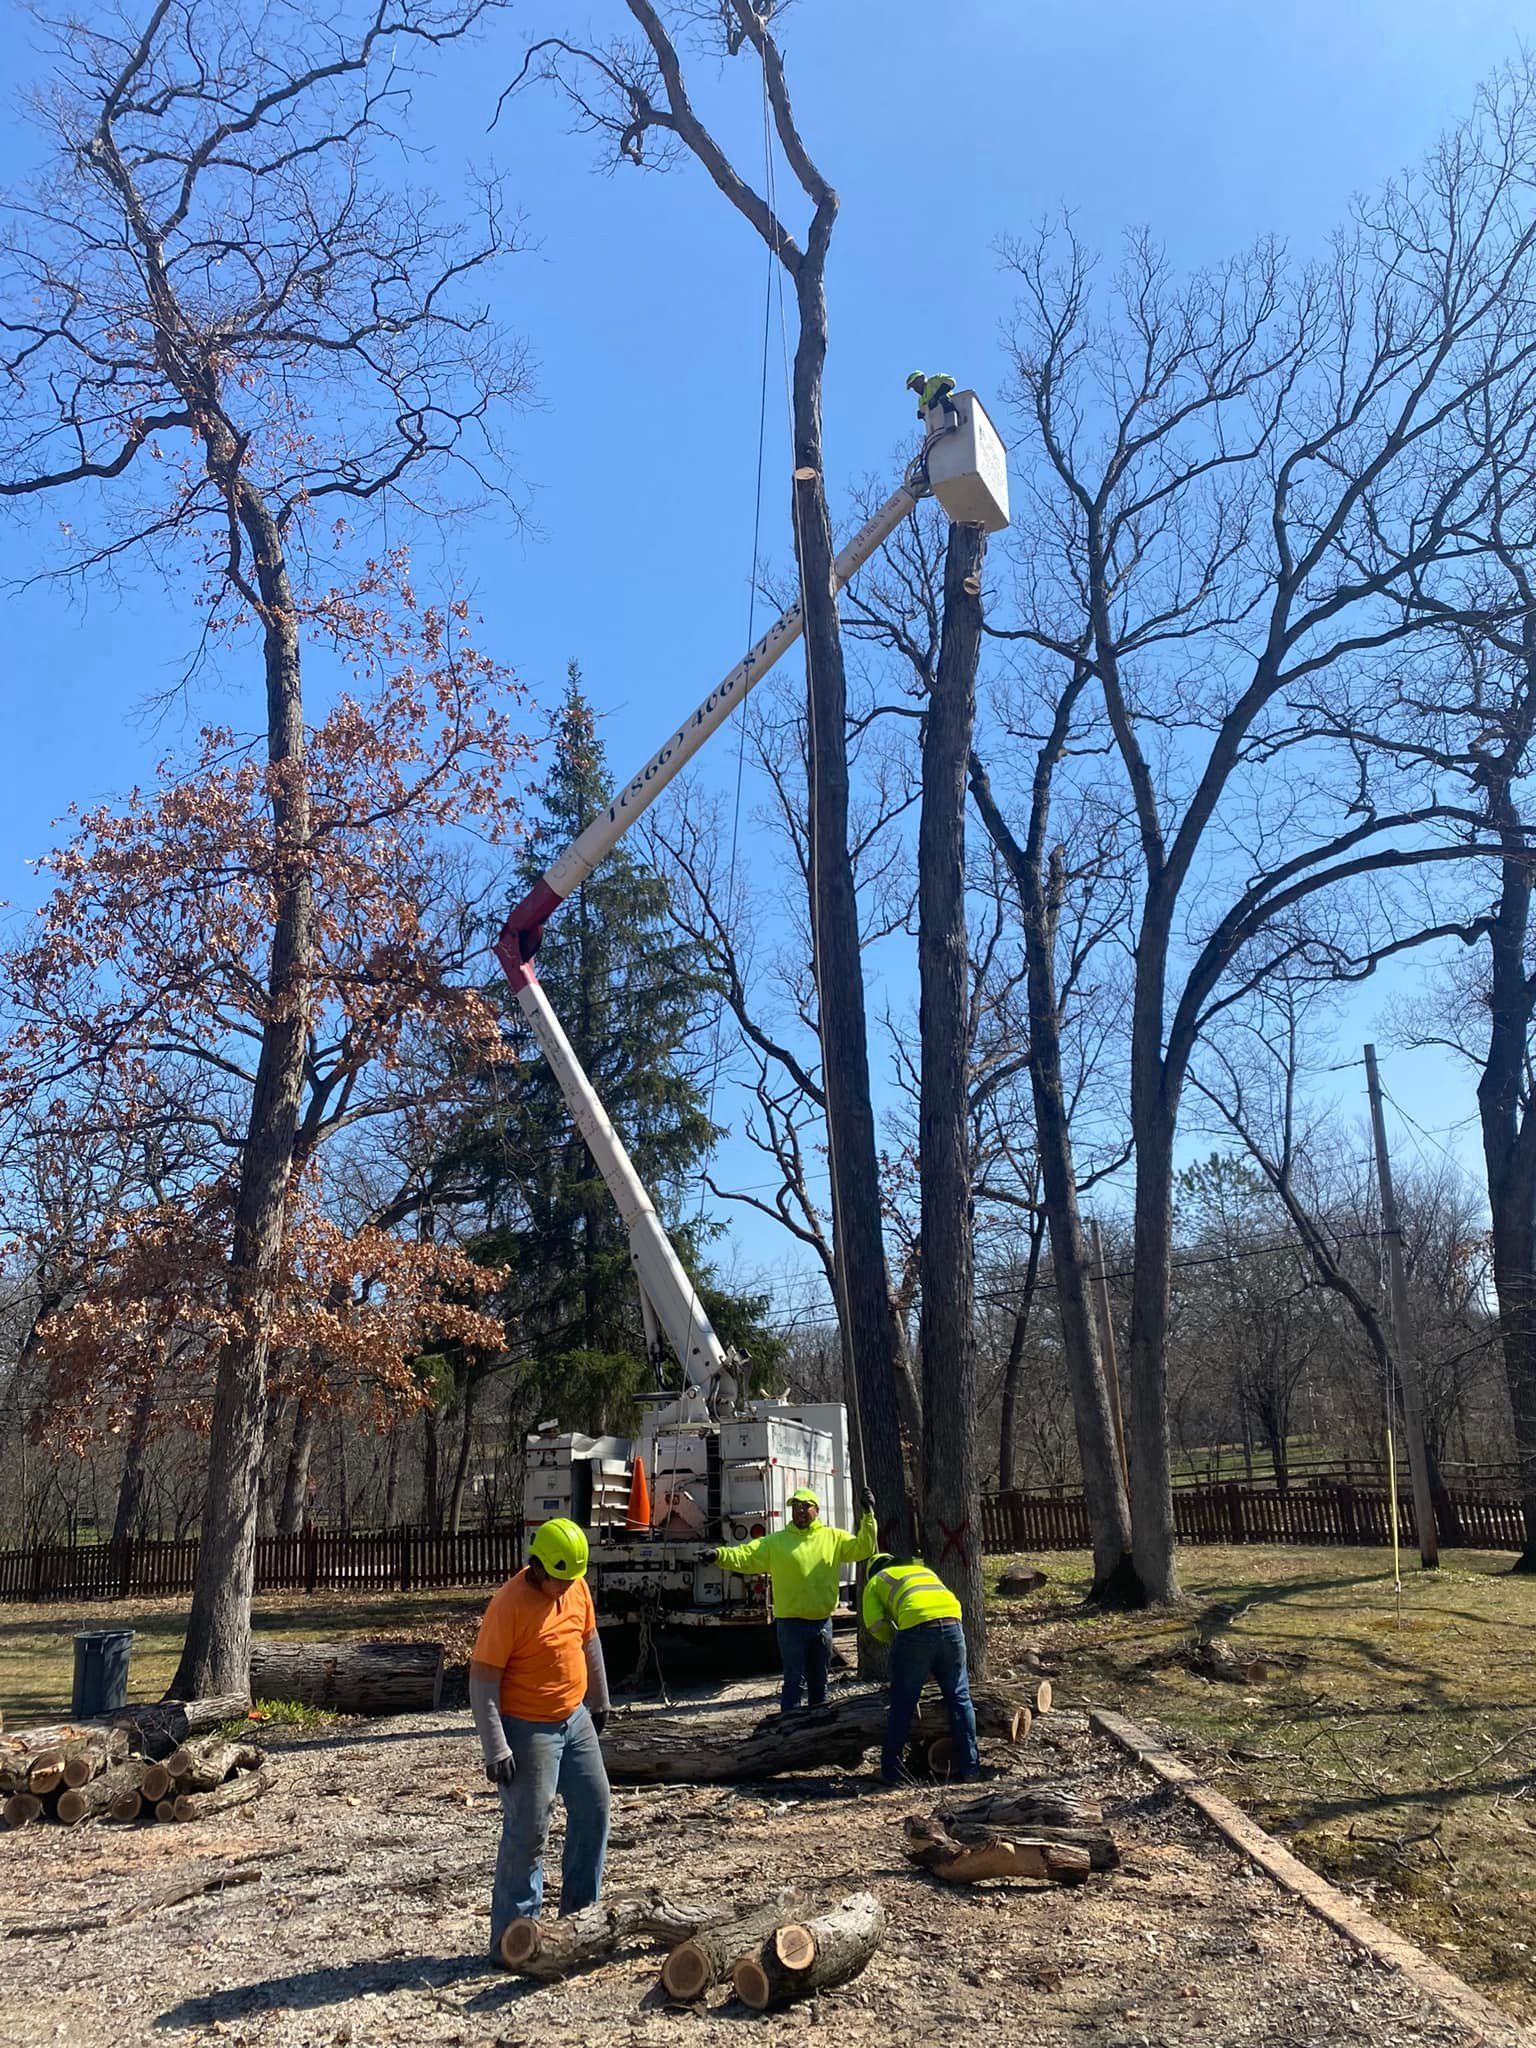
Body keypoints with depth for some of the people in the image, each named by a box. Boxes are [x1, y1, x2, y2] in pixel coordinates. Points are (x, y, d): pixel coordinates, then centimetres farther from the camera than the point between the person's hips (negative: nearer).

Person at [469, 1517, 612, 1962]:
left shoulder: (577, 1587, -2)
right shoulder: (509, 1605, -24)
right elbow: (482, 1679, -22)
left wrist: (599, 1701, 21)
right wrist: (495, 1749, -23)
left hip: (575, 1720, 8)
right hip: (528, 1729, -8)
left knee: (593, 1807, 13)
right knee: (527, 1831, -5)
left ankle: (579, 1912, 28)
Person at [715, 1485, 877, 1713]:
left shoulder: (833, 1537, 5)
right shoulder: (775, 1542, -3)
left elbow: (863, 1548, 4)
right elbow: (745, 1556, -11)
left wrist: (868, 1515, -7)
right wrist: (719, 1555, -29)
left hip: (822, 1623, 3)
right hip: (791, 1624, -3)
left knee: (820, 1679, 16)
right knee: (794, 1680, -1)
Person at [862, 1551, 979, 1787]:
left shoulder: (875, 1582, 24)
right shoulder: (924, 1570, 37)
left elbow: (876, 1624, 7)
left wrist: (896, 1640, 24)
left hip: (917, 1628, -3)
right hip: (952, 1624, 4)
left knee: (902, 1705, 8)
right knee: (959, 1698, 16)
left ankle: (891, 1771, 12)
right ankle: (969, 1766, 17)